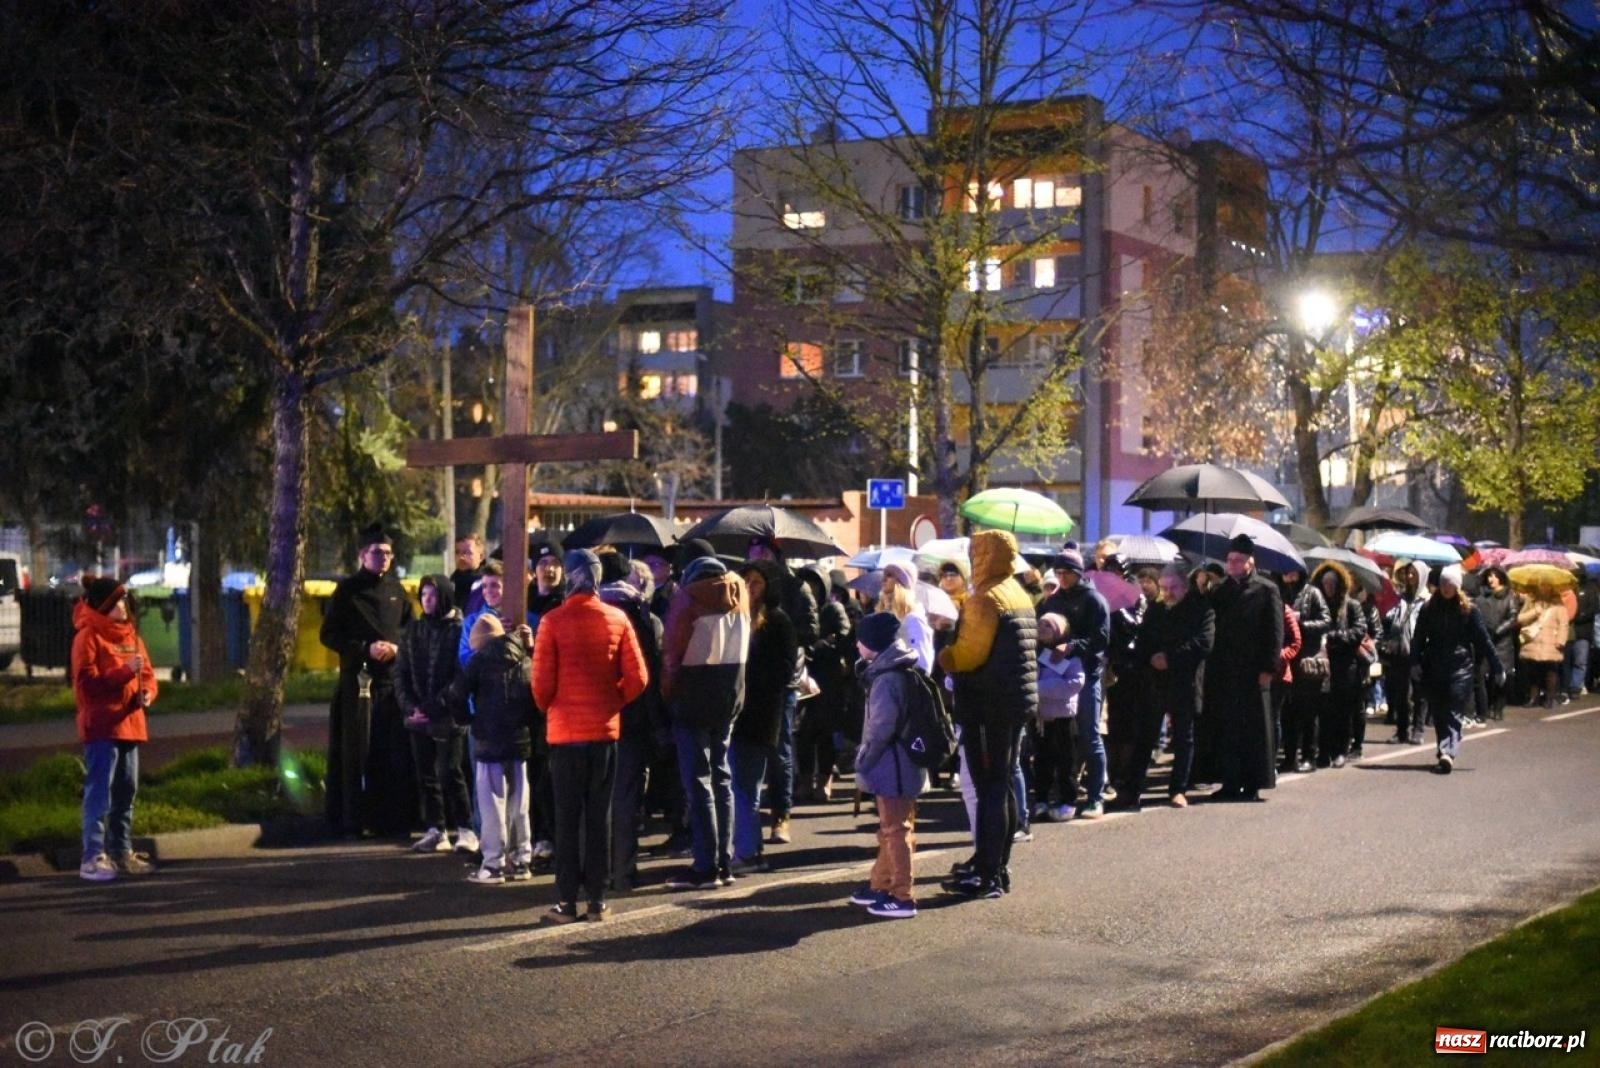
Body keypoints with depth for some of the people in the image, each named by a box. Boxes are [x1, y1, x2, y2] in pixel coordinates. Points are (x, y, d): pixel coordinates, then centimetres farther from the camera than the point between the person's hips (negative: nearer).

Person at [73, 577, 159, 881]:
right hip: (101, 727, -8)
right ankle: (92, 858, -11)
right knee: (99, 792, -10)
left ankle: (122, 852, 21)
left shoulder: (130, 635, 16)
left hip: (129, 724, 8)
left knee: (126, 792, 12)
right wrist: (126, 672, -22)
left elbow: (147, 674, 19)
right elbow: (87, 682, -15)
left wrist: (147, 692, -2)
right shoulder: (88, 637, -8)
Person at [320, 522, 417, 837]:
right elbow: (329, 635, 1)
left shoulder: (396, 589, 14)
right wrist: (365, 648, -10)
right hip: (358, 678, -3)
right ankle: (353, 820, -1)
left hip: (393, 677, 3)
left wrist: (397, 648, -1)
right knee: (358, 751, -4)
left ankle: (394, 818, 3)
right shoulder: (347, 590, 4)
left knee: (396, 751, -2)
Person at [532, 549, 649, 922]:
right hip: (606, 730, 2)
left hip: (565, 731, -2)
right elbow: (638, 678, -4)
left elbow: (542, 682, -9)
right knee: (600, 816, 9)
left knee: (568, 817, 5)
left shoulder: (553, 621, -9)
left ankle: (567, 900, 5)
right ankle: (597, 898, 10)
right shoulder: (617, 619, -1)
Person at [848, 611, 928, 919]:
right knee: (890, 829, 19)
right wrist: (866, 758, 15)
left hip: (892, 766, -10)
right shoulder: (894, 672, 11)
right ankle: (880, 885, 31)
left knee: (896, 830, -3)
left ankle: (902, 897, 2)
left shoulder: (887, 679, -20)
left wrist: (863, 761, -13)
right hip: (897, 765, 10)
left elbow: (881, 729, -23)